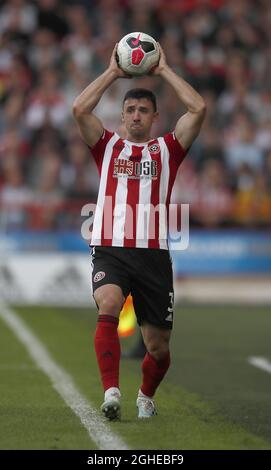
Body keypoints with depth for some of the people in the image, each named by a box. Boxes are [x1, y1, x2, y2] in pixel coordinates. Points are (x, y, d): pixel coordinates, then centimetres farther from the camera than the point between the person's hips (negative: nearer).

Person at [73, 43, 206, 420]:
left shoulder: (167, 149, 12)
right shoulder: (108, 146, 13)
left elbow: (198, 109, -2)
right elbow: (79, 109, -2)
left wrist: (164, 71, 6)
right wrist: (113, 73, 5)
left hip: (153, 253, 1)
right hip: (109, 250, -1)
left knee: (158, 345, 4)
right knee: (108, 306, -32)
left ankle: (146, 396, 33)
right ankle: (111, 393, -36)